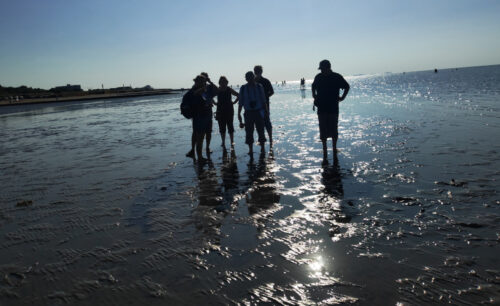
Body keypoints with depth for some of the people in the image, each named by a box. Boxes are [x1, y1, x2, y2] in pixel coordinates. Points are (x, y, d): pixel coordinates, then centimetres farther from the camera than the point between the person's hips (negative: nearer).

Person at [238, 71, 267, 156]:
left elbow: (263, 100, 7)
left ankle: (262, 148, 16)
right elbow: (241, 102, 6)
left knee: (260, 130, 2)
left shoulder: (259, 87, 2)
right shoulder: (243, 88, 2)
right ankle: (250, 149, 12)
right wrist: (239, 113, 3)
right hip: (248, 113, 0)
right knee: (249, 132, 2)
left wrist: (265, 110, 5)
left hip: (259, 112, 0)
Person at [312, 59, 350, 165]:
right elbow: (313, 87, 25)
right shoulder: (318, 77, 3)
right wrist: (314, 96, 12)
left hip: (333, 109, -1)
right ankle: (325, 155, 5)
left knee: (334, 131, 7)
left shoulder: (337, 77, -3)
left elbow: (347, 87, 13)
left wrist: (342, 97, 5)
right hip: (321, 109, 1)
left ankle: (334, 149, 28)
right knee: (323, 132, -1)